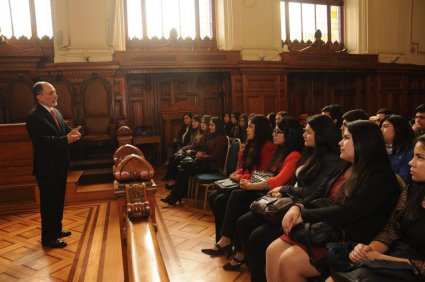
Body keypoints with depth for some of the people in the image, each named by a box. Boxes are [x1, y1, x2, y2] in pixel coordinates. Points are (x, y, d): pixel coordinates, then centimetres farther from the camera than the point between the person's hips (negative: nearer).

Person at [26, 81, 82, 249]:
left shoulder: (56, 112, 10)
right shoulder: (34, 117, -19)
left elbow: (64, 131, 14)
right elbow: (43, 141, -27)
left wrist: (72, 133, -9)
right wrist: (67, 139, -30)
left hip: (59, 165, 9)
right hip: (47, 167, -9)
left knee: (58, 200, 20)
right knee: (49, 202, 3)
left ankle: (56, 230, 36)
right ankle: (48, 238, 16)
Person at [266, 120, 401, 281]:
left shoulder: (380, 176, -13)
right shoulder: (343, 168, 14)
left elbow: (347, 213, -22)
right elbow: (318, 195, 13)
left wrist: (304, 215, -16)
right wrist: (298, 207, -8)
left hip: (348, 242, -8)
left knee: (289, 262, -23)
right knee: (273, 251, -8)